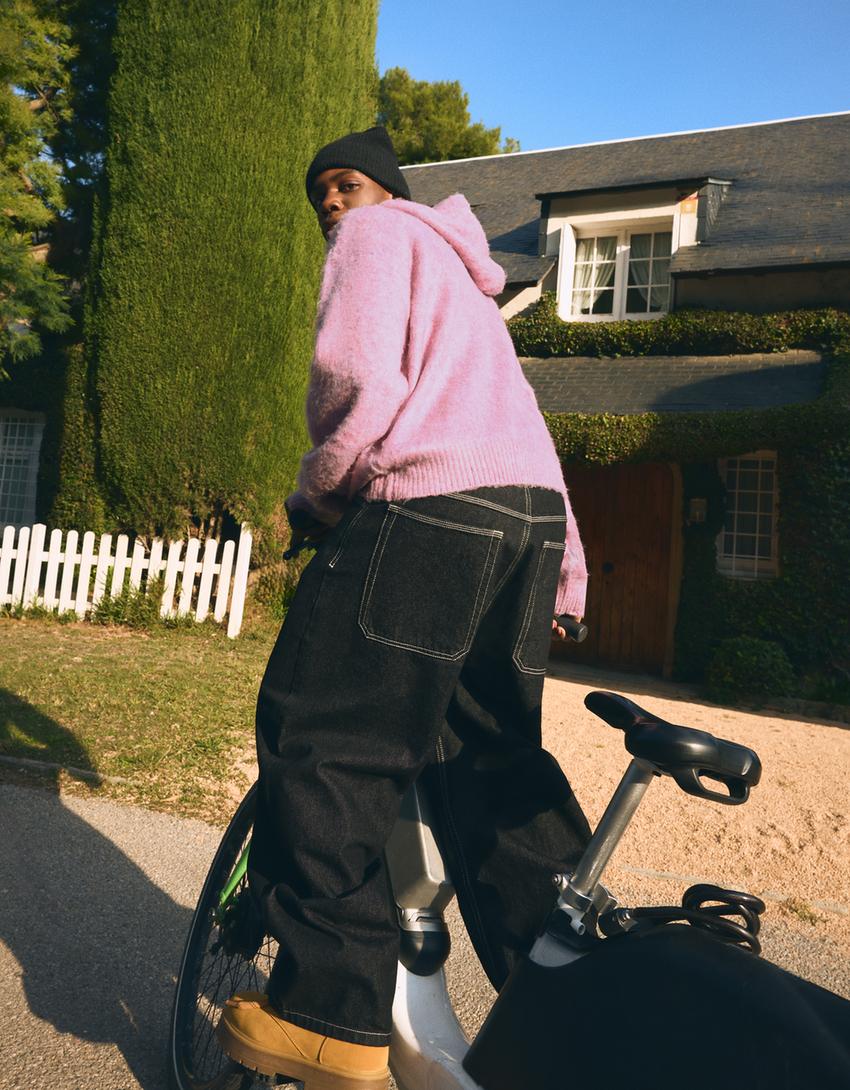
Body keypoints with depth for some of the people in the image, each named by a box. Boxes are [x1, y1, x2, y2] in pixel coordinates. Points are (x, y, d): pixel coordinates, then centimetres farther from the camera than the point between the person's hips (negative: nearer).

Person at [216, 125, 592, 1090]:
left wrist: (316, 493, 5)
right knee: (491, 760, 12)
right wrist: (566, 576, 31)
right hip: (533, 514, 9)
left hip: (429, 510, -9)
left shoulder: (380, 232, 11)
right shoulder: (460, 270, 36)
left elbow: (360, 380, -10)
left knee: (322, 741, -1)